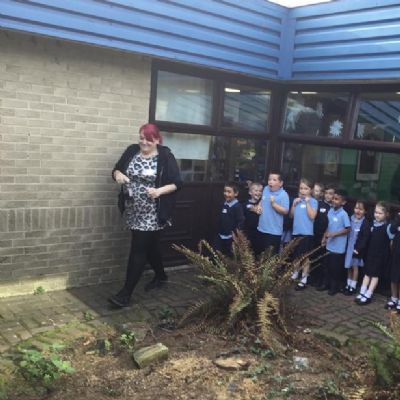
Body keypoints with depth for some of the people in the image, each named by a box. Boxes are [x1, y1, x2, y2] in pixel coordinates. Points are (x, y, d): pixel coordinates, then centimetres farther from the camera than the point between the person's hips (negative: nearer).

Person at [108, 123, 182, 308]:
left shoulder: (166, 157, -10)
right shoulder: (131, 151, 4)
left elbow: (177, 183, -8)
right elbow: (116, 169, 11)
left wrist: (159, 191, -24)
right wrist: (118, 175, -13)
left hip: (152, 215, -6)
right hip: (133, 212, 6)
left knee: (138, 250, -5)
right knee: (149, 246, 20)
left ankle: (125, 293, 0)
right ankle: (160, 276, 44)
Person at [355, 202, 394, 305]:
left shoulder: (387, 227, -15)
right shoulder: (372, 224, 4)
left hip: (381, 255, -6)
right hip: (370, 253, 6)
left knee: (375, 275, 3)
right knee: (367, 273, 11)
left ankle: (368, 295, 7)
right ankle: (362, 293, 17)